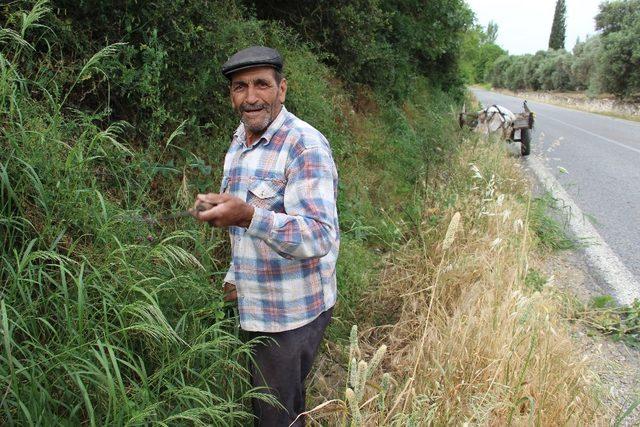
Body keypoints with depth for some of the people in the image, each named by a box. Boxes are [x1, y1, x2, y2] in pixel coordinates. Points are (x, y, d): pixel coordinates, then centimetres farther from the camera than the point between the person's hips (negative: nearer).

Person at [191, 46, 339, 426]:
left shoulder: (305, 145, -21)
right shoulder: (239, 142, 7)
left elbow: (321, 237, -32)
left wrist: (248, 216, -45)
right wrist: (236, 277, 22)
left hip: (292, 314, -8)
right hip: (255, 307, 8)